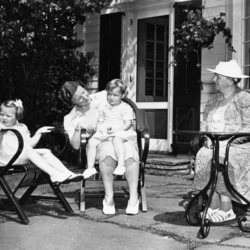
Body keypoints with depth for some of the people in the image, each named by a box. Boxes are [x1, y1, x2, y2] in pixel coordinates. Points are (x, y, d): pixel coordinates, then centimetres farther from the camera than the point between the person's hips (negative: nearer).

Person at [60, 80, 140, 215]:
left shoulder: (103, 97, 10)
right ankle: (108, 198, -35)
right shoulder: (70, 119, 9)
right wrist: (77, 128, -11)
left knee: (130, 154, -36)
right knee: (108, 154, -40)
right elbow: (76, 145, 3)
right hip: (103, 142, -1)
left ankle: (133, 198, -38)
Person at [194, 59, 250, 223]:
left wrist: (225, 141, -20)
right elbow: (205, 123, 18)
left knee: (220, 158, -34)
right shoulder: (215, 99, 19)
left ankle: (226, 209, -25)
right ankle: (214, 206, -24)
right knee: (203, 157, -26)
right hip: (214, 146, 6)